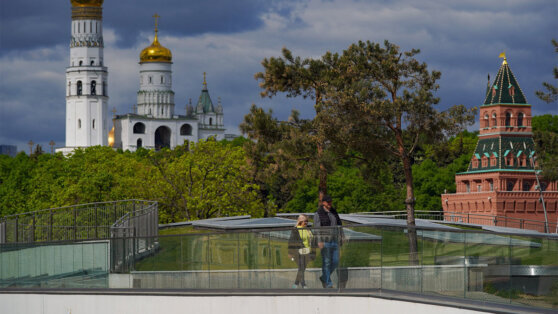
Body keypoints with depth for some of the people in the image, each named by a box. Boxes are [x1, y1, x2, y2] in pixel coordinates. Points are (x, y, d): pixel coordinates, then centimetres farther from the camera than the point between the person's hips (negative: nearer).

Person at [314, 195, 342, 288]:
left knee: (335, 261, 5)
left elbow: (339, 225, 18)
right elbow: (317, 228, -13)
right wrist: (319, 241, -22)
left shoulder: (334, 212, 13)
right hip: (324, 241, -6)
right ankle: (328, 284, 2)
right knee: (326, 262, -4)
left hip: (334, 240, 6)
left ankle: (324, 278, 24)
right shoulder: (318, 214, -6)